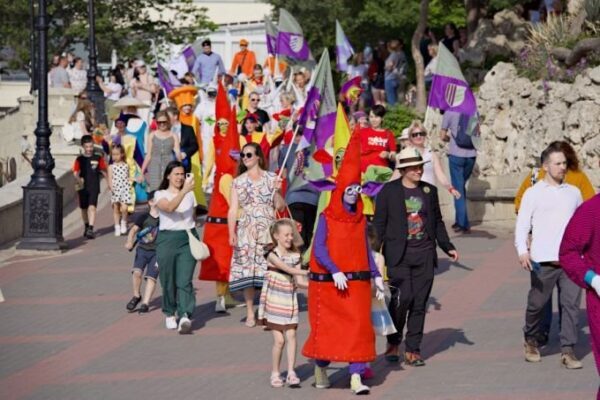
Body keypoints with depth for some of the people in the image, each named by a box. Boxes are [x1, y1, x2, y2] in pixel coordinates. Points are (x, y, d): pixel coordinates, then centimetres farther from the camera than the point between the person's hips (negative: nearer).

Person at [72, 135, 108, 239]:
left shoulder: (98, 158, 0)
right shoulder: (79, 160, 0)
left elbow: (103, 171, 10)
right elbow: (76, 173, -7)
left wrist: (109, 182, 16)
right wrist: (78, 180, -27)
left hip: (94, 188, -2)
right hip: (83, 187, 2)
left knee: (92, 207, -16)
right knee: (84, 208, 15)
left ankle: (90, 229, -23)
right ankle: (86, 227, 36)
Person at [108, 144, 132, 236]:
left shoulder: (126, 165, 6)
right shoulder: (111, 166, 1)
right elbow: (110, 178, -7)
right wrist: (111, 186, -22)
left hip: (125, 188, 0)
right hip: (115, 189, 0)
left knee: (124, 208, -13)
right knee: (116, 209, 5)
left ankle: (124, 222, 13)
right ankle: (117, 227, 14)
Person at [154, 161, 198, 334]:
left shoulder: (190, 194, 13)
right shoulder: (161, 195, 2)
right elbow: (169, 207, -20)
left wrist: (194, 237, 12)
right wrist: (184, 191, -29)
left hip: (188, 238, 1)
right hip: (167, 238, -1)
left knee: (184, 281, -11)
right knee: (168, 280, 3)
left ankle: (185, 316, -22)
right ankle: (170, 314, 23)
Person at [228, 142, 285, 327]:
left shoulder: (271, 178, 8)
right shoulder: (238, 182, 11)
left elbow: (280, 207, 6)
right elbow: (233, 210, 6)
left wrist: (277, 191, -11)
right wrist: (231, 233, -4)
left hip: (268, 230, -1)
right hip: (246, 231, 1)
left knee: (268, 269, -9)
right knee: (246, 271, -4)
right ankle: (250, 313, 2)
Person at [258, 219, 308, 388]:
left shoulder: (295, 256, 6)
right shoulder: (272, 254, -7)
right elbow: (286, 268, -21)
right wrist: (305, 272, -29)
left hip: (289, 302, 4)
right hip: (274, 302, -4)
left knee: (291, 336, -7)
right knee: (279, 340, -4)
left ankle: (291, 373, -6)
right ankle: (275, 373, 10)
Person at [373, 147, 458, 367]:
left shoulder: (429, 191, 12)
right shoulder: (388, 191, 0)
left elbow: (437, 222, 20)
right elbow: (379, 223, 1)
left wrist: (448, 247, 11)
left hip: (424, 255, 4)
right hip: (398, 255, -4)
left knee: (419, 303, 2)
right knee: (402, 297, -13)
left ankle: (412, 350, 8)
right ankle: (393, 342, 8)